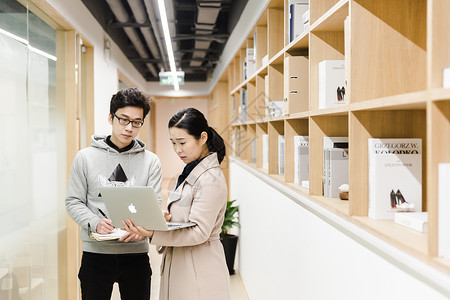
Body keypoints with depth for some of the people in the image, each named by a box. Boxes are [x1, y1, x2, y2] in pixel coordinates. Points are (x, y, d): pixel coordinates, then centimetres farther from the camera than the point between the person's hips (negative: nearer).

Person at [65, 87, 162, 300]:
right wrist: (95, 223, -17)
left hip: (136, 253, 1)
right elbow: (74, 202, 2)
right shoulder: (86, 157, 1)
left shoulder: (150, 161, 3)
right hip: (95, 252, -1)